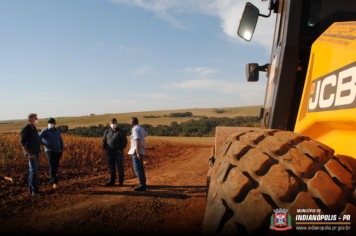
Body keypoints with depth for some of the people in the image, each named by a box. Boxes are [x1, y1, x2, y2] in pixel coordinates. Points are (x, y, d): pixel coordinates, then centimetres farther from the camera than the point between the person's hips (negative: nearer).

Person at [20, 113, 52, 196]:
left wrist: (45, 145, 28)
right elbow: (22, 143, -17)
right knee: (34, 171, -10)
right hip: (31, 153, -9)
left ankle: (30, 188, 21)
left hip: (36, 152, 9)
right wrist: (29, 154, -23)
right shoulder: (25, 129, -14)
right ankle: (34, 191, -6)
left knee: (33, 170, 13)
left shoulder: (33, 128, 13)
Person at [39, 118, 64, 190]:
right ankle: (54, 182, -23)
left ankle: (51, 180, 26)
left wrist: (62, 150, 12)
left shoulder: (57, 131, 13)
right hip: (50, 151, -5)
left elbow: (60, 141, 18)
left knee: (55, 167, 10)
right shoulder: (45, 131, -3)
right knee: (52, 166, -17)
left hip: (57, 151, 6)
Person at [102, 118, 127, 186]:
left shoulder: (120, 131, -4)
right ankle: (112, 181, 18)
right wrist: (106, 149, 5)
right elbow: (104, 141, 15)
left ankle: (121, 182, 7)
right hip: (110, 152, 4)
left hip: (118, 152, -4)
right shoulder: (107, 132, 9)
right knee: (111, 167, 9)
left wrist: (121, 150, -12)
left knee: (120, 167, 0)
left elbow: (125, 141, -6)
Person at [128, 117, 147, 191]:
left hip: (136, 151, -9)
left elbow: (138, 141, -25)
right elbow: (145, 134, 36)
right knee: (141, 168, 15)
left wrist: (137, 153, -27)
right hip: (141, 151, 9)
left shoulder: (135, 129, -15)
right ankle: (143, 183, 21)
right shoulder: (141, 128, 12)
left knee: (137, 168, -9)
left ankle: (142, 185, -11)